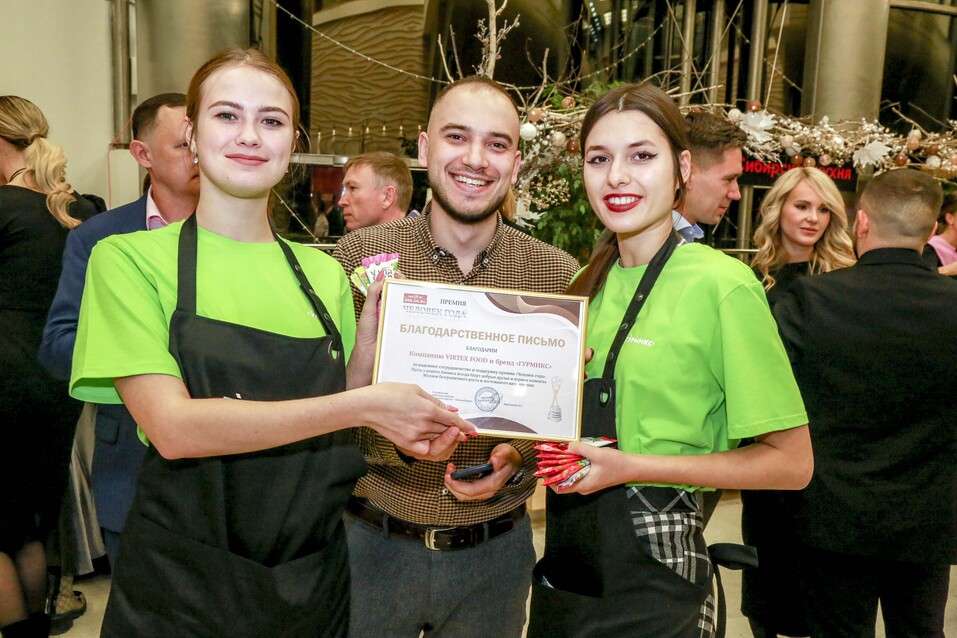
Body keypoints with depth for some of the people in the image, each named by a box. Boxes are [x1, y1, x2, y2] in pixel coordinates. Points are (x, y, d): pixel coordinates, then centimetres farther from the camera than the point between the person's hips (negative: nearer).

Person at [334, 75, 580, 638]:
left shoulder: (560, 276, -5)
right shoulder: (360, 258, -8)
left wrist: (517, 459, -18)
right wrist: (395, 437, -26)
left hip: (496, 550, 1)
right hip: (371, 543, -1)